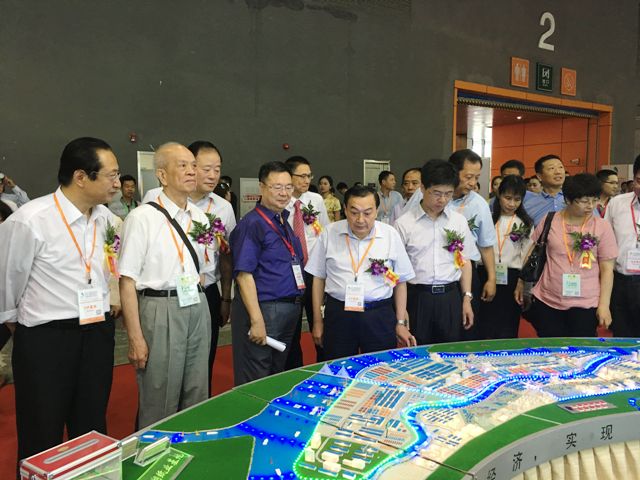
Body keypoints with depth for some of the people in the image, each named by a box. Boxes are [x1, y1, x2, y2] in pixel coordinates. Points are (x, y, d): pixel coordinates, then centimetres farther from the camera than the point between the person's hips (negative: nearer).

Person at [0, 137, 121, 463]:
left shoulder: (105, 217, 1)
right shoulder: (30, 220, -17)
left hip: (98, 333, 5)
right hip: (46, 339, -5)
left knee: (92, 432, 18)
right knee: (42, 441, 11)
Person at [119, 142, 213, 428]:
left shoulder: (200, 218, 10)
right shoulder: (143, 217, -9)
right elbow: (128, 281, -12)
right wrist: (135, 338, -15)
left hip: (197, 308, 6)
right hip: (160, 310, -6)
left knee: (197, 398, 15)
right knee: (159, 406, 5)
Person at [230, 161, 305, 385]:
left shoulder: (285, 223, 12)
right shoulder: (252, 224, -14)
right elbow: (244, 275, -19)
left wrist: (296, 307, 14)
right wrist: (257, 321, -22)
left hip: (290, 312, 9)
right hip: (262, 310, -8)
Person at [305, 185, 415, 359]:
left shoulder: (391, 235, -1)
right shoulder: (330, 233, -1)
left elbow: (400, 281, 6)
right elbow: (319, 278, 6)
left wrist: (401, 323, 5)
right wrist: (317, 321, 6)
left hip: (380, 316, 0)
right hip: (338, 314, 0)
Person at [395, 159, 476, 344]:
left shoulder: (459, 220, 5)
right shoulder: (404, 223, -5)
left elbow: (464, 261, 11)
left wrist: (467, 299, 5)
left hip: (450, 296, 3)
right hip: (418, 297, -2)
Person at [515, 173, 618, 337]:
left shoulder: (602, 227, -2)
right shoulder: (549, 221, 0)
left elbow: (607, 269, -1)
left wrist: (604, 304, -5)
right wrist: (521, 283, 13)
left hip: (585, 304, -1)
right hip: (546, 301, 1)